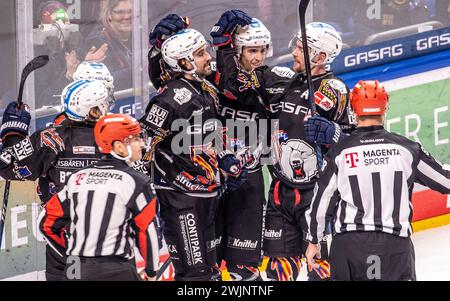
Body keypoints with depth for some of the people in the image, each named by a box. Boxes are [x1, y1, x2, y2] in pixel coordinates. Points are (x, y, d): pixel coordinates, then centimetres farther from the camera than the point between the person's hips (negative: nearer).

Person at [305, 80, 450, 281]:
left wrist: (313, 241, 12)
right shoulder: (405, 149, 0)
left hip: (348, 242, 0)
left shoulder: (340, 152, -1)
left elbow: (322, 200, 2)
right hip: (395, 242, 0)